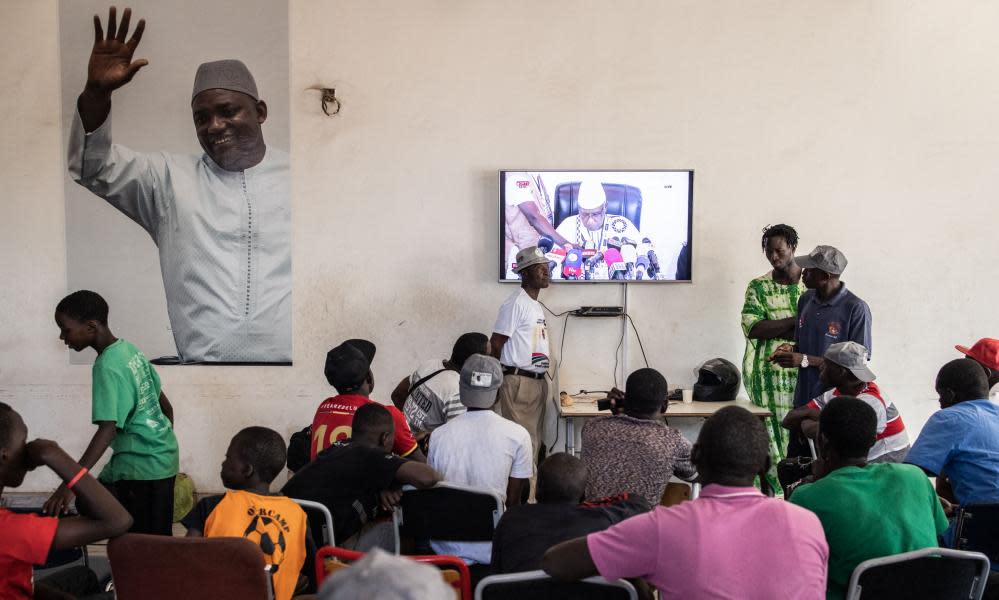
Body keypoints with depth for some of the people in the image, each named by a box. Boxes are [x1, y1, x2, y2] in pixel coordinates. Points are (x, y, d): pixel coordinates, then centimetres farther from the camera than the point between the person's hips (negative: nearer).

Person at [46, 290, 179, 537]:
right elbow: (166, 406, 14)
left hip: (141, 466, -9)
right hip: (163, 456, 9)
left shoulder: (107, 366, -19)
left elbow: (108, 429, -30)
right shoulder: (129, 349, 7)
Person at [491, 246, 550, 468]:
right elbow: (495, 344, -13)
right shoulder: (516, 303, -12)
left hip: (538, 381, 9)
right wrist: (496, 381, -5)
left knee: (535, 442, 12)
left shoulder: (537, 306, 16)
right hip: (519, 381, -9)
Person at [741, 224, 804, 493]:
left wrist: (773, 330, -10)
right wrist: (796, 321, -10)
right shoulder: (758, 287, 10)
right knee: (773, 434, -1)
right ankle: (775, 492, 5)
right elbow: (752, 327, -4)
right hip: (769, 375, 1)